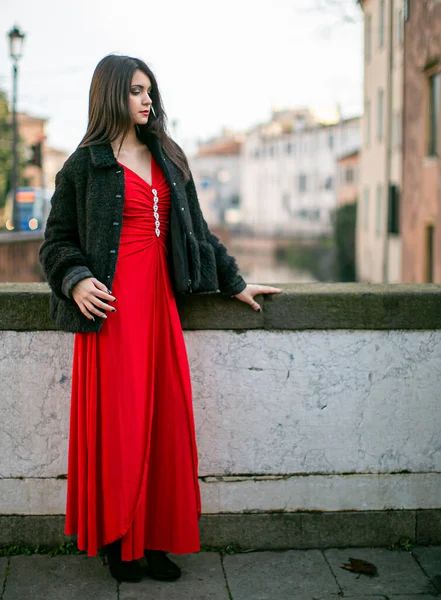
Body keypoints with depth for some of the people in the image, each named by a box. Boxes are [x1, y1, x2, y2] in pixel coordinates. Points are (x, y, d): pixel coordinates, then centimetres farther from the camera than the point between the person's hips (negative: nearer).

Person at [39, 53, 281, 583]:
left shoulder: (168, 158, 18)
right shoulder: (84, 165, 3)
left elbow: (196, 229, 22)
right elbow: (57, 241, 3)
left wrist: (233, 282, 21)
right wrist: (76, 281, -16)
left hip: (159, 301, 5)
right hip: (112, 303, -5)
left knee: (164, 418, 3)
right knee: (117, 420, -3)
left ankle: (157, 539, 14)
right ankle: (117, 540, 13)